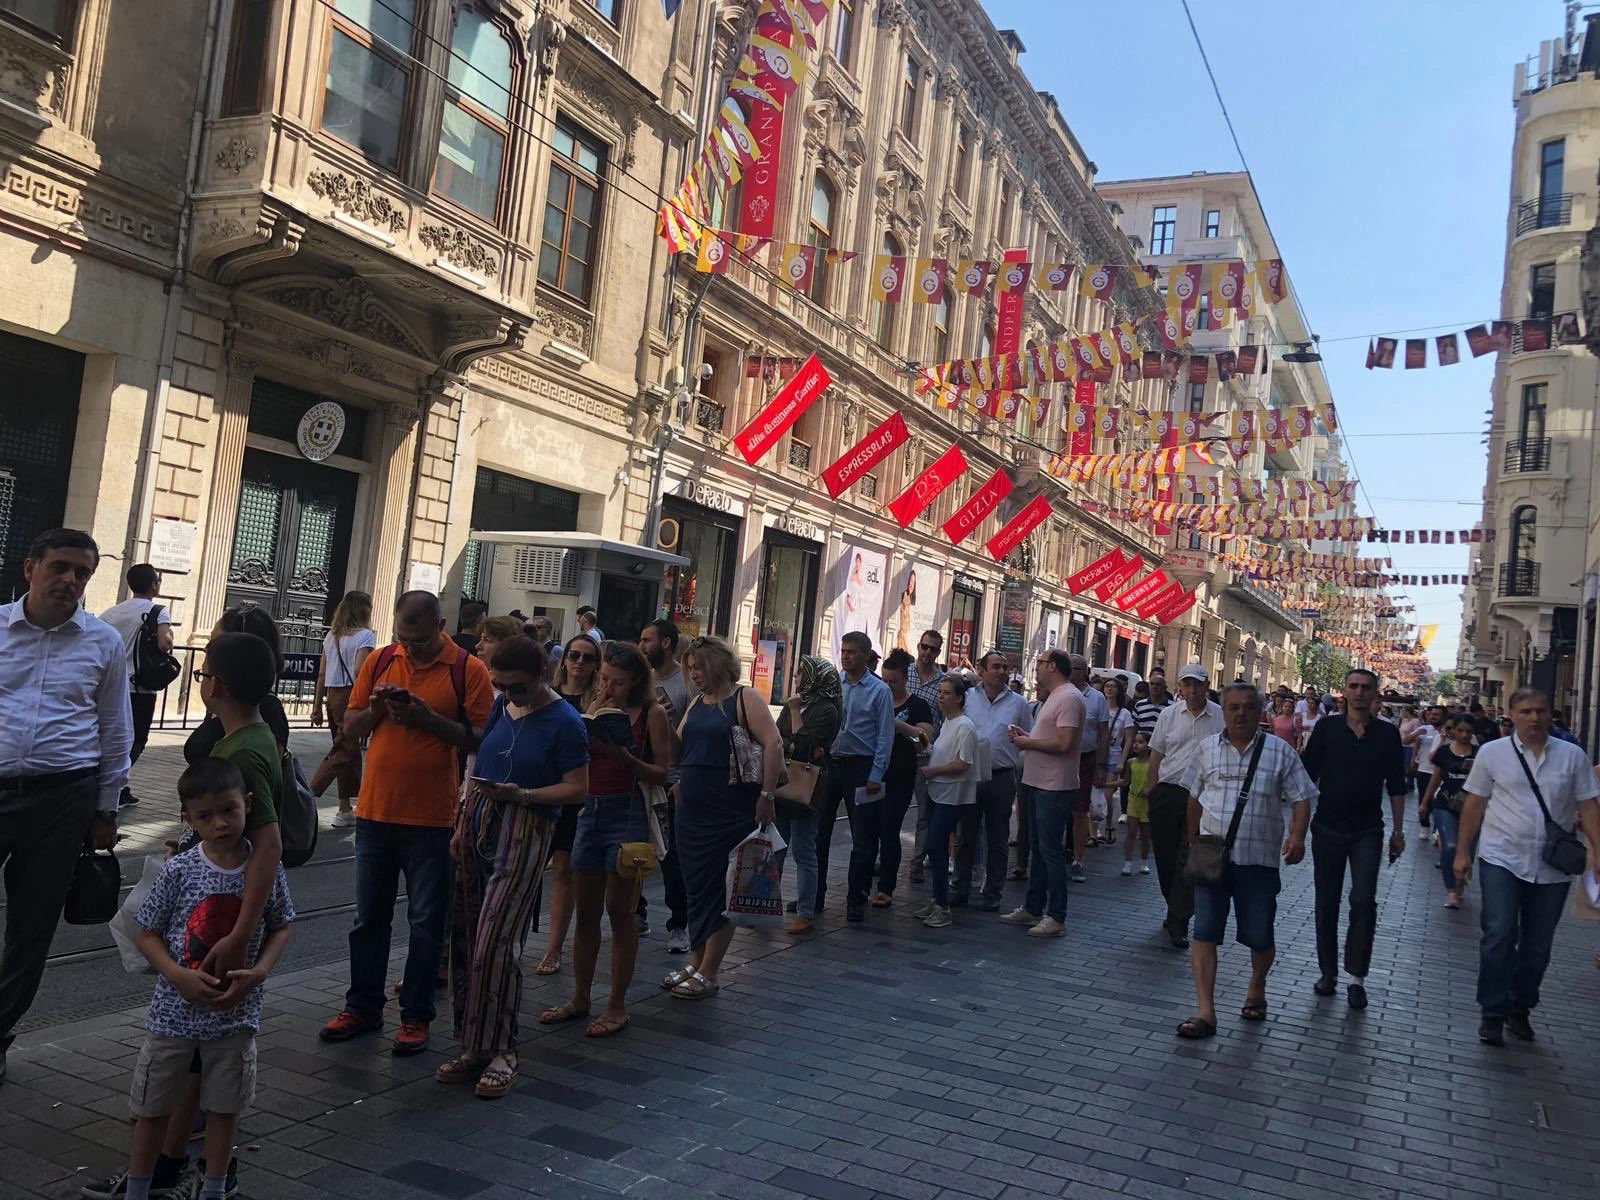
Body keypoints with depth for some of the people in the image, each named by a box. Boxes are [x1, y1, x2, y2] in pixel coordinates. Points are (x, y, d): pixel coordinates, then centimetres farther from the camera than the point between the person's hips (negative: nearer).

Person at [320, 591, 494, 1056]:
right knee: (369, 917, 15)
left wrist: (430, 720, -21)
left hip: (432, 817, -4)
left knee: (426, 922, 6)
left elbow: (481, 739, -11)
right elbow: (350, 727, 11)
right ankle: (362, 1007, 29)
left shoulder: (468, 670, -8)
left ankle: (416, 1017, 18)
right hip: (375, 809, 4)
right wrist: (376, 709, -10)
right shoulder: (379, 661, 6)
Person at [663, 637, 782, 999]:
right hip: (692, 810, 7)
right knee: (695, 886, 12)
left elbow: (773, 744, -15)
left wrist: (766, 795, -19)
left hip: (731, 812, -7)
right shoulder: (696, 704, 16)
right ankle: (695, 963, 23)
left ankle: (708, 973, 6)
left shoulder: (745, 698, -6)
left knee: (720, 889, -1)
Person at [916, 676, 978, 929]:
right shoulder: (946, 723, 12)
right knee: (936, 848, 11)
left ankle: (942, 907, -3)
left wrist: (929, 771, -14)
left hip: (953, 796, -9)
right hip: (939, 793, 9)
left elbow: (962, 764, -19)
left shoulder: (965, 726, -14)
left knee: (936, 847, -10)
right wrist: (925, 759, 3)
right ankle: (937, 900, 20)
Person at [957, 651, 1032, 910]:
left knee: (998, 839, 8)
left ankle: (992, 893, 17)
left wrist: (1019, 767, -4)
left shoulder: (1018, 704, 2)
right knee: (965, 835, 8)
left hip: (1002, 778, 0)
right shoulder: (967, 697, 1)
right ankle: (960, 889, 17)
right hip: (969, 775, 0)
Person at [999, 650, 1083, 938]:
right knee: (1039, 849, 16)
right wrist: (1026, 735, 5)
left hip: (1055, 787, -11)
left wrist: (1028, 743, -13)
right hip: (1042, 784, 11)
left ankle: (1056, 918, 2)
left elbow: (1063, 743, -25)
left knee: (1051, 852, -5)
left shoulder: (1069, 698, -16)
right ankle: (1032, 909, 25)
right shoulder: (1054, 697, 17)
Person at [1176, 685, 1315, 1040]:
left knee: (1259, 936, 9)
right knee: (1204, 934, -6)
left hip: (1258, 860, -1)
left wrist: (1297, 837, -17)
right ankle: (1205, 1012, -4)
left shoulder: (1280, 751, 0)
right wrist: (1191, 837, 24)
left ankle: (1257, 988, 38)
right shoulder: (1208, 748, 7)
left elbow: (1301, 799, -2)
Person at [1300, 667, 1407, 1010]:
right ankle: (1328, 972, 20)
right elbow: (1307, 776, 2)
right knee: (1326, 903, 8)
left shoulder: (1387, 734, 2)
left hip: (1368, 831, -1)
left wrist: (1398, 831, 6)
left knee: (1364, 902, -9)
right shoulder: (1327, 728, 0)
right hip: (1328, 827, 1)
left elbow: (1396, 786, 7)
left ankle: (1356, 978, -1)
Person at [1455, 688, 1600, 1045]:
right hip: (1501, 860, -2)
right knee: (1499, 935, -12)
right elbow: (1475, 804, 3)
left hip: (1553, 866, 2)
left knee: (1538, 945, 10)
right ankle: (1493, 1013, 0)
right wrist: (1462, 852, 3)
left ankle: (1519, 1008, 28)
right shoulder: (1492, 752, -1)